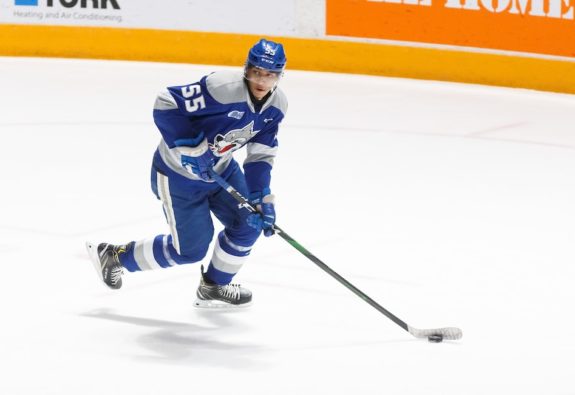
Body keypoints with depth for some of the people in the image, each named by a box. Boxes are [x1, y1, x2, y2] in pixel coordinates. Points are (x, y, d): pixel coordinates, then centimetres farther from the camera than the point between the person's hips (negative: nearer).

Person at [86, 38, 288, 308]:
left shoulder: (276, 106, -8)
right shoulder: (222, 88, -32)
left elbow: (261, 156, -2)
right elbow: (166, 105, -30)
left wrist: (262, 198, -13)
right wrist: (189, 147, -34)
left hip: (221, 168, 7)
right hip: (178, 172, -7)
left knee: (250, 223, 0)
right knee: (191, 249, -2)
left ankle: (213, 287, 23)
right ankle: (114, 256, 19)